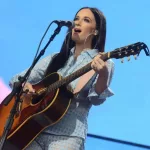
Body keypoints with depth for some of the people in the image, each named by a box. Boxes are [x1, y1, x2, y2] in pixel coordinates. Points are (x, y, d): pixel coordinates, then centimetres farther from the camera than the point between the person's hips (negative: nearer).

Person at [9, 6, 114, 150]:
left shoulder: (103, 63, 2)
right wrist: (23, 85, -7)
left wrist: (103, 75, -31)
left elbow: (97, 99, -12)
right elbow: (17, 79, 16)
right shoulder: (55, 58, 16)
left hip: (66, 135, -4)